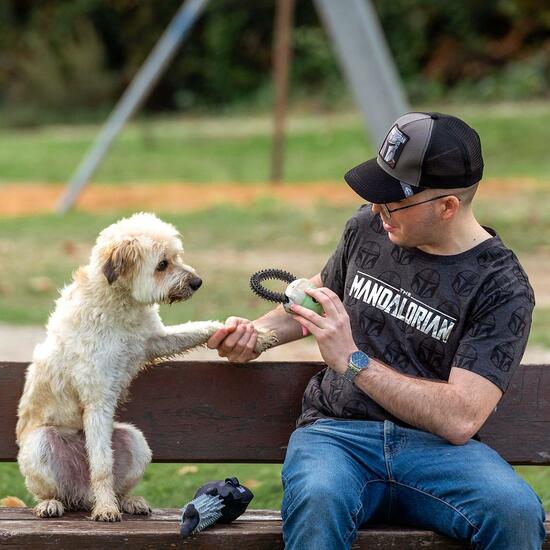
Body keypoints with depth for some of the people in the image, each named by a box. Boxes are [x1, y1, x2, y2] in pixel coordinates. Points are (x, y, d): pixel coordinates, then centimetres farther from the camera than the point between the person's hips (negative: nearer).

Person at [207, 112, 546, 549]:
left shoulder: (502, 288, -6)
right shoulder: (368, 227, 9)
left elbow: (460, 419, -15)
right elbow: (324, 291, 32)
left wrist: (354, 361, -18)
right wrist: (257, 332, 13)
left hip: (435, 446, -2)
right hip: (338, 430, 2)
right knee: (316, 501, -36)